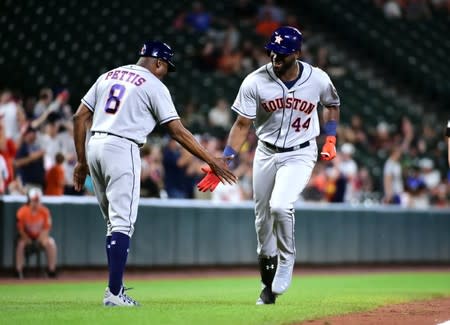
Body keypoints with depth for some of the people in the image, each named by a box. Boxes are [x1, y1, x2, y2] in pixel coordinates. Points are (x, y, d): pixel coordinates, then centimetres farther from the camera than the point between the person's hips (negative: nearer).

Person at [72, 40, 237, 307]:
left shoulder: (108, 76, 19)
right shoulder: (154, 86, 0)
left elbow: (80, 117, 14)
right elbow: (178, 132, -6)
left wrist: (81, 161, 18)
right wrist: (212, 161, -3)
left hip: (94, 147, 7)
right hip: (122, 149, -7)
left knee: (114, 222, 17)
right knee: (122, 223, -7)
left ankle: (115, 286, 17)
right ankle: (114, 293, -14)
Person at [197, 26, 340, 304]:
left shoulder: (318, 79, -12)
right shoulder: (255, 82, -14)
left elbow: (332, 105, 11)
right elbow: (242, 125, -9)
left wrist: (331, 139, 2)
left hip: (300, 155, -2)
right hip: (266, 153, 2)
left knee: (281, 206, -26)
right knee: (263, 219, 7)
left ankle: (286, 259, 1)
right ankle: (269, 285, 24)